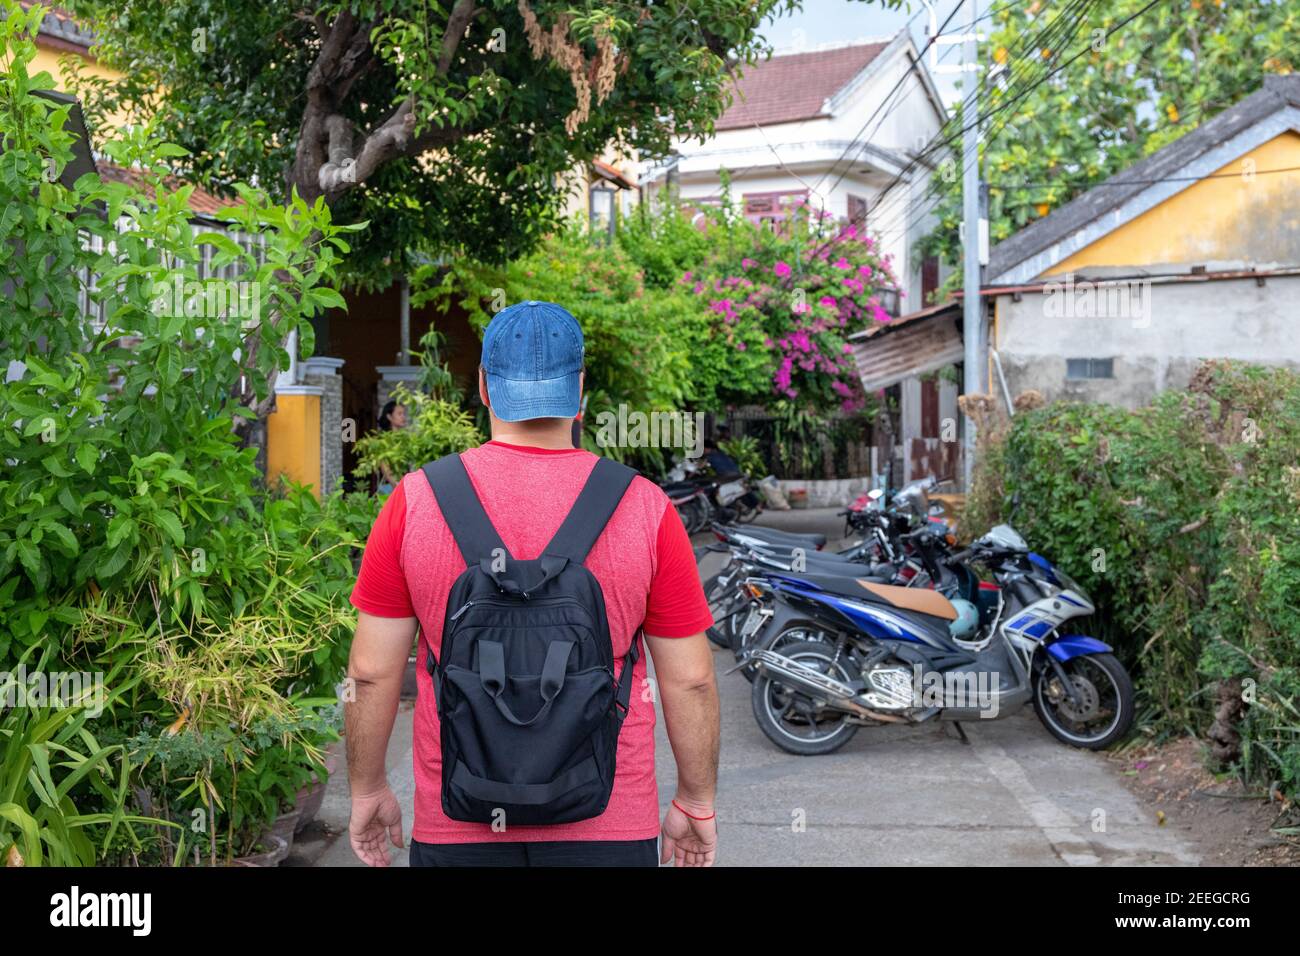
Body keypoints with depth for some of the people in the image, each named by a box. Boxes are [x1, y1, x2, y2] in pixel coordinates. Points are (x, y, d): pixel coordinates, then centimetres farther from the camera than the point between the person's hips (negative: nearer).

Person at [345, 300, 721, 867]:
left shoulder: (414, 501, -8)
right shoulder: (645, 508, -9)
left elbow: (371, 672, -3)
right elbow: (689, 679, -4)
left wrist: (367, 791, 11)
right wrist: (697, 803, 9)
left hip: (456, 827, 1)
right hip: (609, 826, 0)